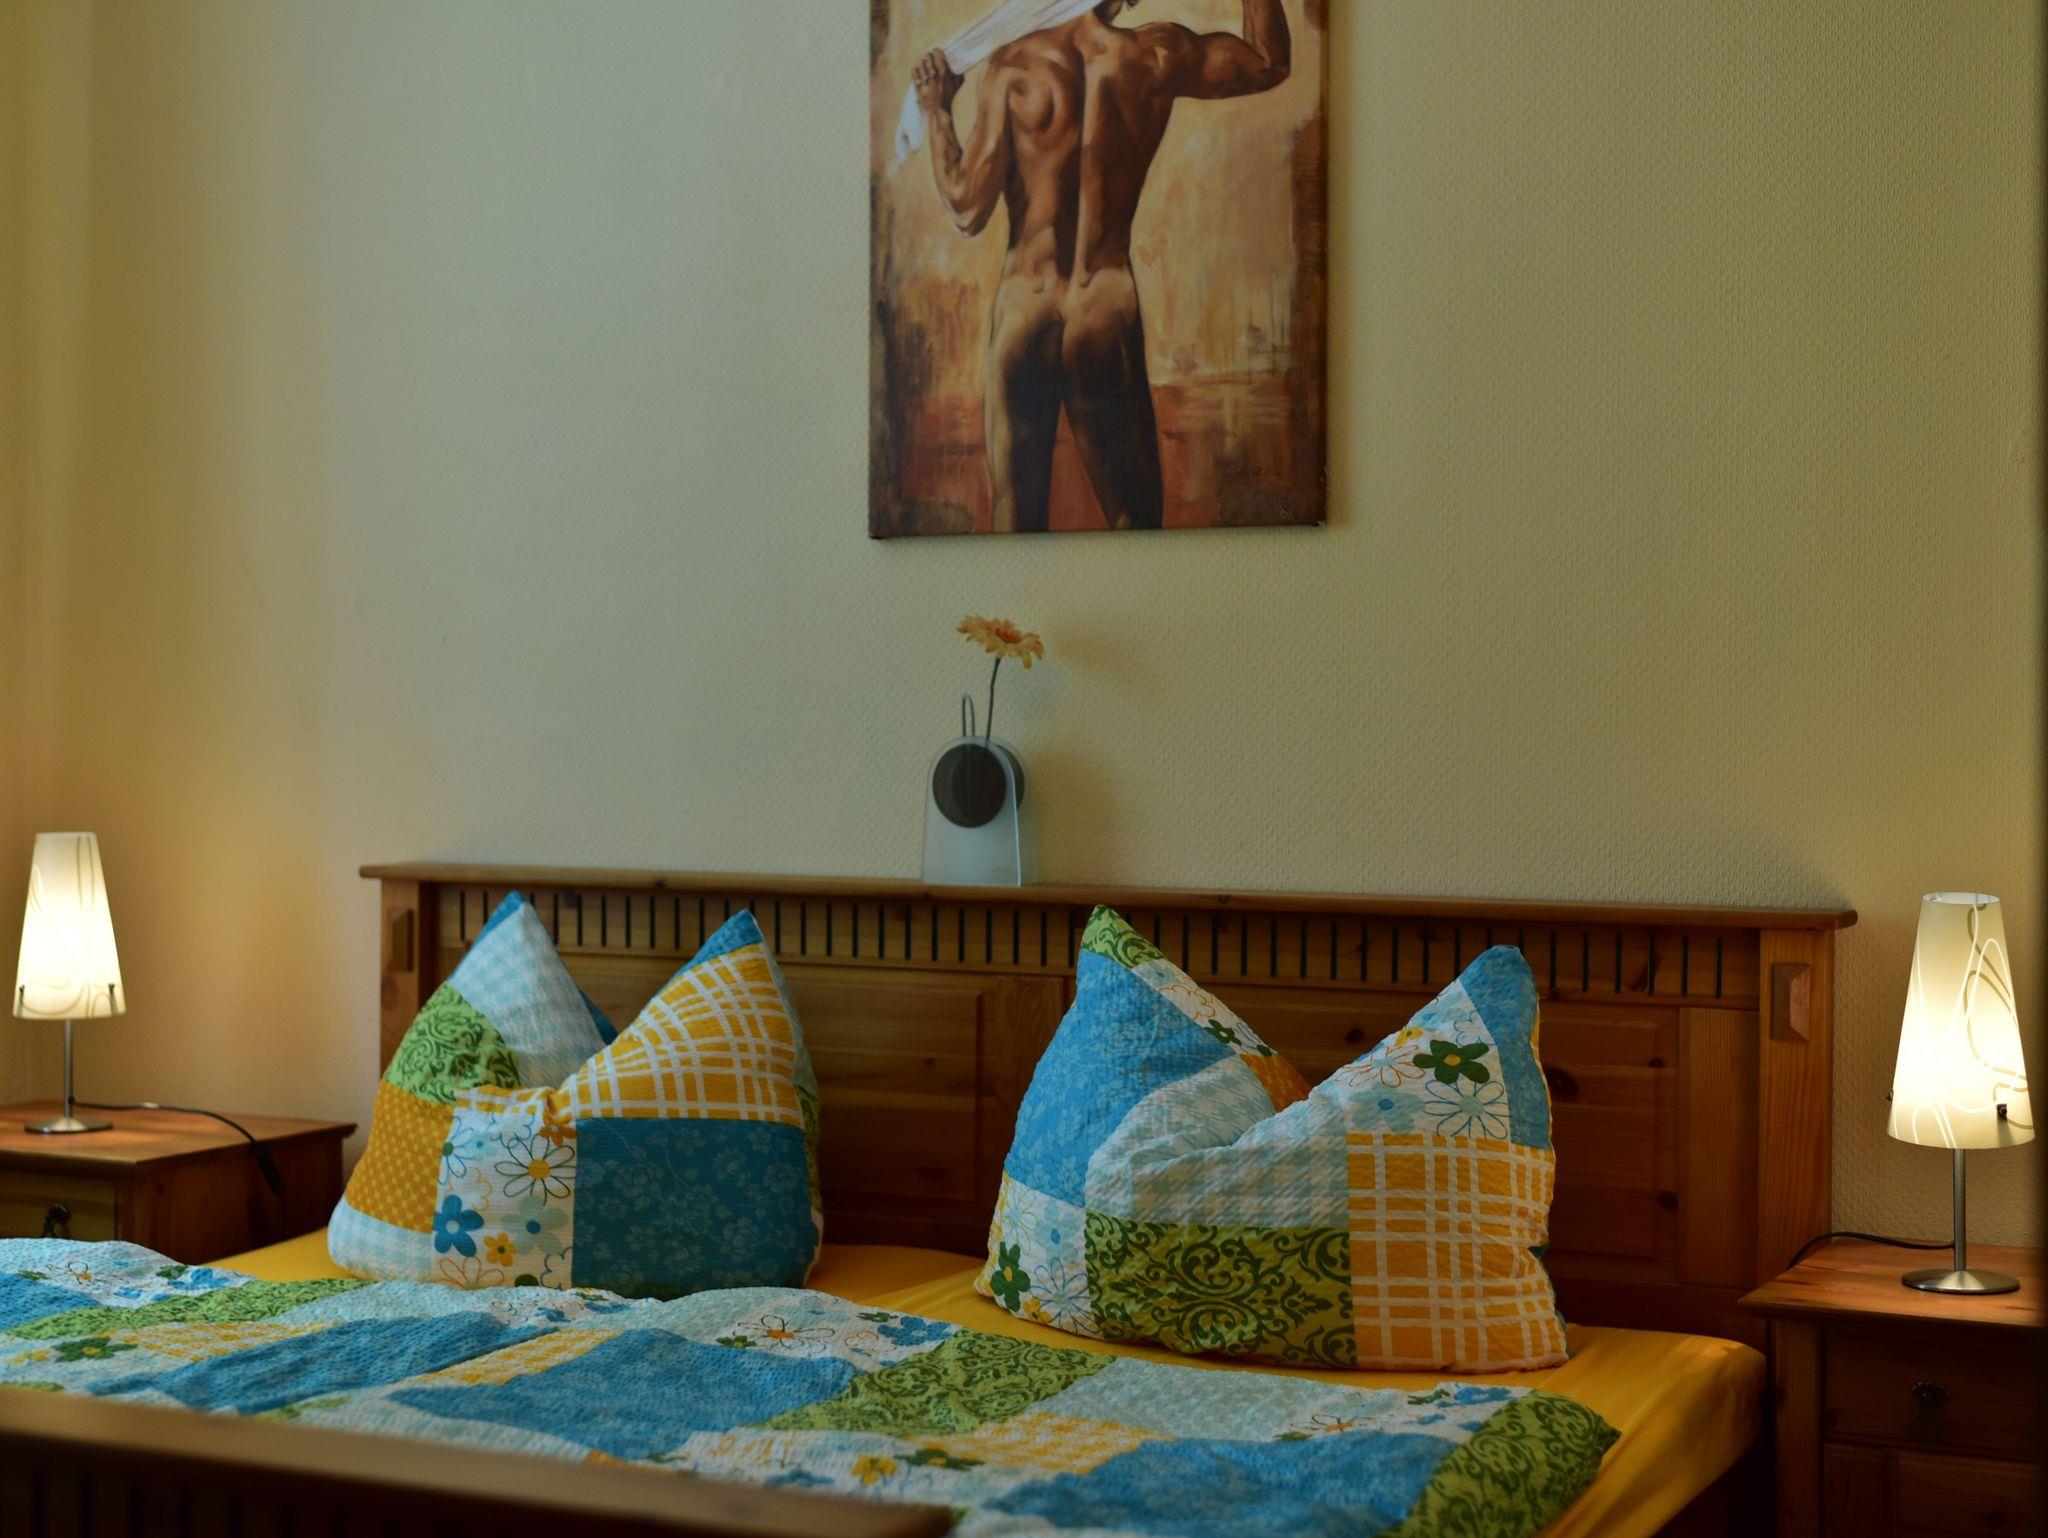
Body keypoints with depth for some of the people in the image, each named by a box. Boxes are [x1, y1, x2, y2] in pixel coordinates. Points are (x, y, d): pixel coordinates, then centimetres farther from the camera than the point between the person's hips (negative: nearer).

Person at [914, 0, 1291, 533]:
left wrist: (936, 112, 3)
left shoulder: (1014, 65, -9)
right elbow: (1271, 62, 13)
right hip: (1108, 310, 0)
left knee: (1015, 516, 9)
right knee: (1135, 519, 10)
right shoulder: (1158, 56, -5)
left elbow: (968, 210, -9)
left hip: (1023, 309, 0)